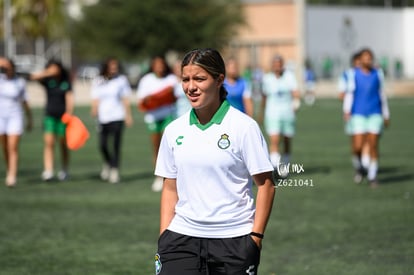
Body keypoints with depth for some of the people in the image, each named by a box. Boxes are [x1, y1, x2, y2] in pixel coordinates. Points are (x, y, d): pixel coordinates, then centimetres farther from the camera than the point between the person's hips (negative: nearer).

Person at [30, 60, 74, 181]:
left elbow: (69, 99, -9)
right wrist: (47, 73, -33)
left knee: (63, 144, 7)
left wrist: (68, 115, -19)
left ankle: (64, 170, 21)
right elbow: (34, 77, -19)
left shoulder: (66, 82, -5)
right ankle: (48, 171, -17)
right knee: (48, 143, -11)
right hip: (50, 116, 1)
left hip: (62, 116, -1)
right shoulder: (48, 80, -2)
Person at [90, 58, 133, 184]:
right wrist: (94, 110, -8)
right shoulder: (97, 82, 10)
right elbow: (96, 99, 10)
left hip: (117, 117, -2)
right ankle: (107, 164, 26)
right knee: (102, 145, -2)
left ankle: (115, 170, 1)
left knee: (116, 145, -7)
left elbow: (125, 99, 6)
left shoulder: (121, 80, 5)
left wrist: (128, 115, 0)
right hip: (103, 118, 2)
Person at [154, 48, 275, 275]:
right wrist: (164, 237, 6)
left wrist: (256, 236, -10)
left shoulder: (244, 127, -5)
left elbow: (266, 185, -3)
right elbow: (170, 188, 14)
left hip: (234, 239, -3)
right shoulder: (174, 131, 8)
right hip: (182, 237, 3)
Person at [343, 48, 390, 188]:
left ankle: (372, 176, 7)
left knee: (373, 146, -4)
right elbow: (350, 93, 3)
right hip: (358, 114, -1)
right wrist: (347, 111, -9)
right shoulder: (354, 74, 2)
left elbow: (382, 94, 13)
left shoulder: (378, 74, 6)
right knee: (357, 147, -8)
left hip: (375, 114, 1)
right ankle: (358, 167, 22)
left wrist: (386, 115, 15)